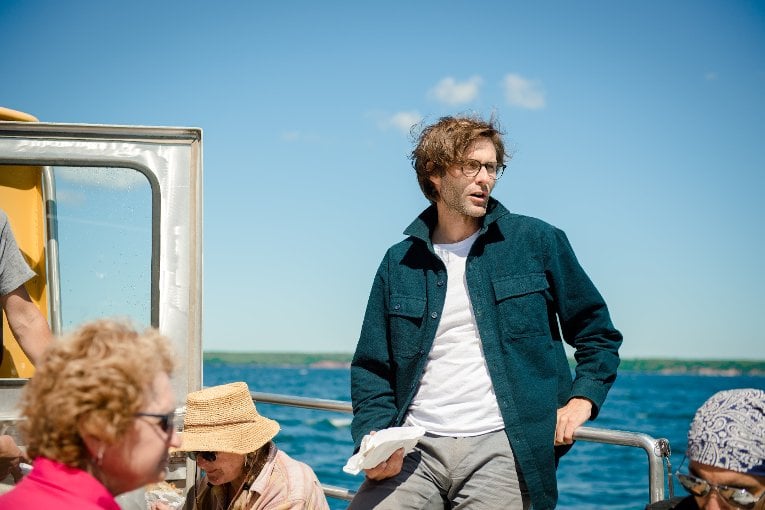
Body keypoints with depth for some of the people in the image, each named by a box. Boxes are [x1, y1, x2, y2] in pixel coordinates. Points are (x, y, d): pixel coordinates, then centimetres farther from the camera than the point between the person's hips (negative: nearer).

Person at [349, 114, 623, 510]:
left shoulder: (537, 242, 6)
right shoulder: (399, 263, 11)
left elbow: (598, 335, 14)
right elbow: (372, 368, 13)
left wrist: (582, 399, -2)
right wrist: (376, 438, -4)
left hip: (500, 447, -1)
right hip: (414, 449, 1)